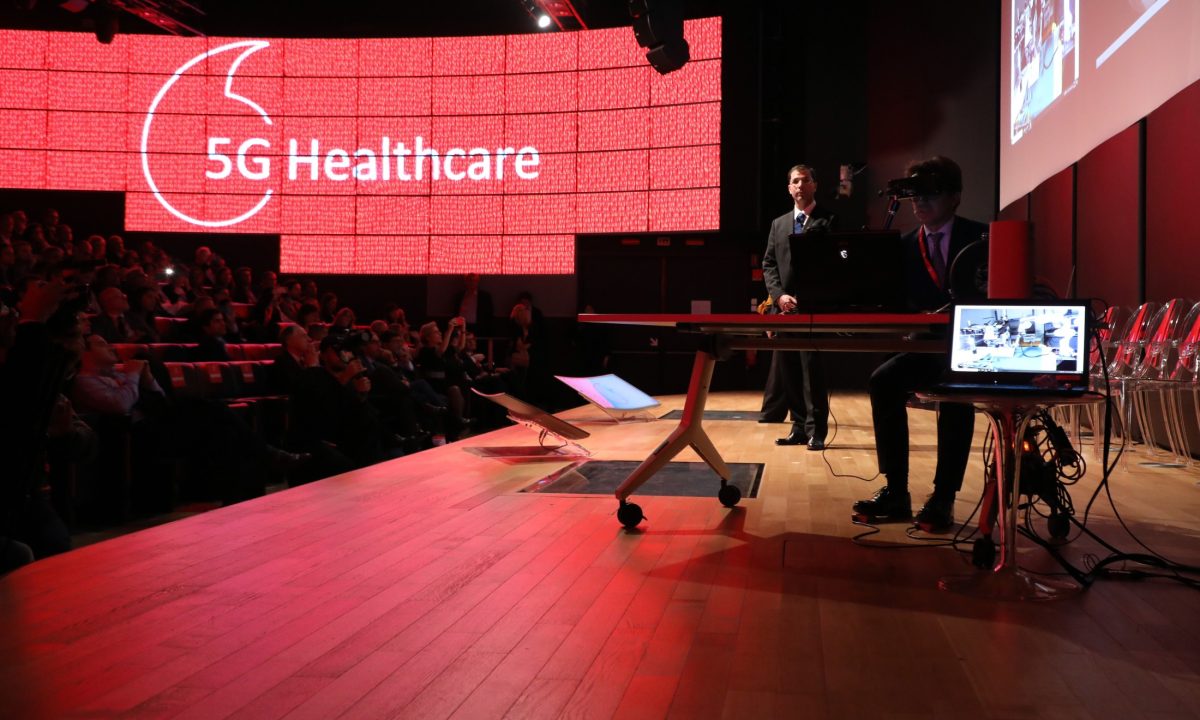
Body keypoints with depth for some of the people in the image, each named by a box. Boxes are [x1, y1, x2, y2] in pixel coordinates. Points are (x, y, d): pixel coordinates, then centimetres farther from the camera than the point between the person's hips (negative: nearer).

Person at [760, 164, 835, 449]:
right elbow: (768, 264, 12)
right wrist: (779, 295, -5)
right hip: (785, 307, 5)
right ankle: (799, 427, 15)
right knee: (788, 369, 6)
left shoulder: (829, 220, 2)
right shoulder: (778, 224, 17)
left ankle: (816, 430, -1)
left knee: (812, 368, -8)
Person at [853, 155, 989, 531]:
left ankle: (943, 498, -25)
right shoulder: (906, 244, 10)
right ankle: (895, 493, -18)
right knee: (883, 380, -24)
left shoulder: (980, 237, 0)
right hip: (927, 348, 4)